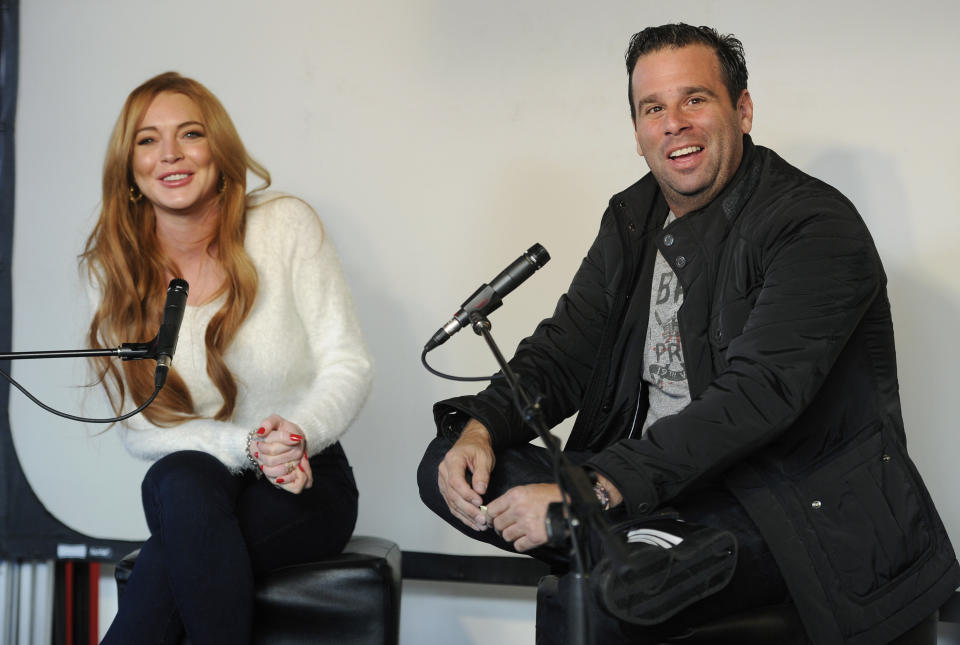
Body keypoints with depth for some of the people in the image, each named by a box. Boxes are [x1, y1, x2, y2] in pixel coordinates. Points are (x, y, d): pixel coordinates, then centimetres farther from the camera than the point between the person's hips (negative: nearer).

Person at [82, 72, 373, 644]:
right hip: (198, 474, 2)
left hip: (308, 485, -2)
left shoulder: (287, 226, -5)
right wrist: (247, 446, -20)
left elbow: (349, 367, -6)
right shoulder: (114, 268, 0)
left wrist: (296, 436, -28)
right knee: (179, 481, -35)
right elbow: (140, 430, -3)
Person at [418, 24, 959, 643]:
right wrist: (482, 427, -11)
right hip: (654, 488, 8)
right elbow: (565, 349, 11)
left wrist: (590, 493, -34)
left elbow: (755, 396, -26)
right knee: (448, 466, -7)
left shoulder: (817, 226, -14)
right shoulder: (634, 217, 12)